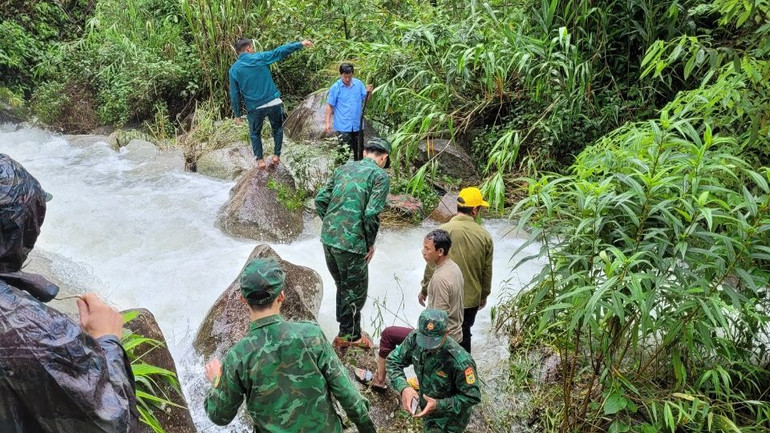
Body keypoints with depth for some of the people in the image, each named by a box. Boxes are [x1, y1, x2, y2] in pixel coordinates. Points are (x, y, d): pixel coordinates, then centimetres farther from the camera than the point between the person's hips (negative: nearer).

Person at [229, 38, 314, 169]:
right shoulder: (260, 57, -4)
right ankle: (277, 155, 24)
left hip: (254, 107, 0)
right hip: (273, 102, 0)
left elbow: (234, 95, 0)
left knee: (255, 133, 21)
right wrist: (300, 44, 8)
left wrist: (237, 114, 8)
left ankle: (260, 159, 18)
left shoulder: (234, 69, -1)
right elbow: (280, 51, 1)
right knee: (277, 128, 24)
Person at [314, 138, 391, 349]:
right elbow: (371, 213, -18)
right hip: (351, 243, -7)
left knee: (342, 286, 23)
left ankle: (346, 332, 38)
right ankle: (350, 336, 27)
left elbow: (320, 200, 9)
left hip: (328, 237, 7)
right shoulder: (380, 176, -7)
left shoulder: (345, 168, 12)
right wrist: (370, 243, -4)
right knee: (356, 291, 13)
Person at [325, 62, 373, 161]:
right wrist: (328, 122, -10)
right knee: (345, 152, 0)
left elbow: (366, 99, 5)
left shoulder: (358, 83, 0)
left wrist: (369, 92, -16)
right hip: (343, 126, -3)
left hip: (357, 124, 4)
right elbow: (330, 106, -4)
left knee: (359, 149, 16)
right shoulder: (335, 87, -8)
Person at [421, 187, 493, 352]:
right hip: (471, 297, 3)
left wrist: (424, 290, 1)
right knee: (464, 334, 19)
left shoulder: (445, 230, -16)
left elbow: (433, 264, -12)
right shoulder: (484, 236, -6)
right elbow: (487, 271, 2)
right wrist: (484, 295, 18)